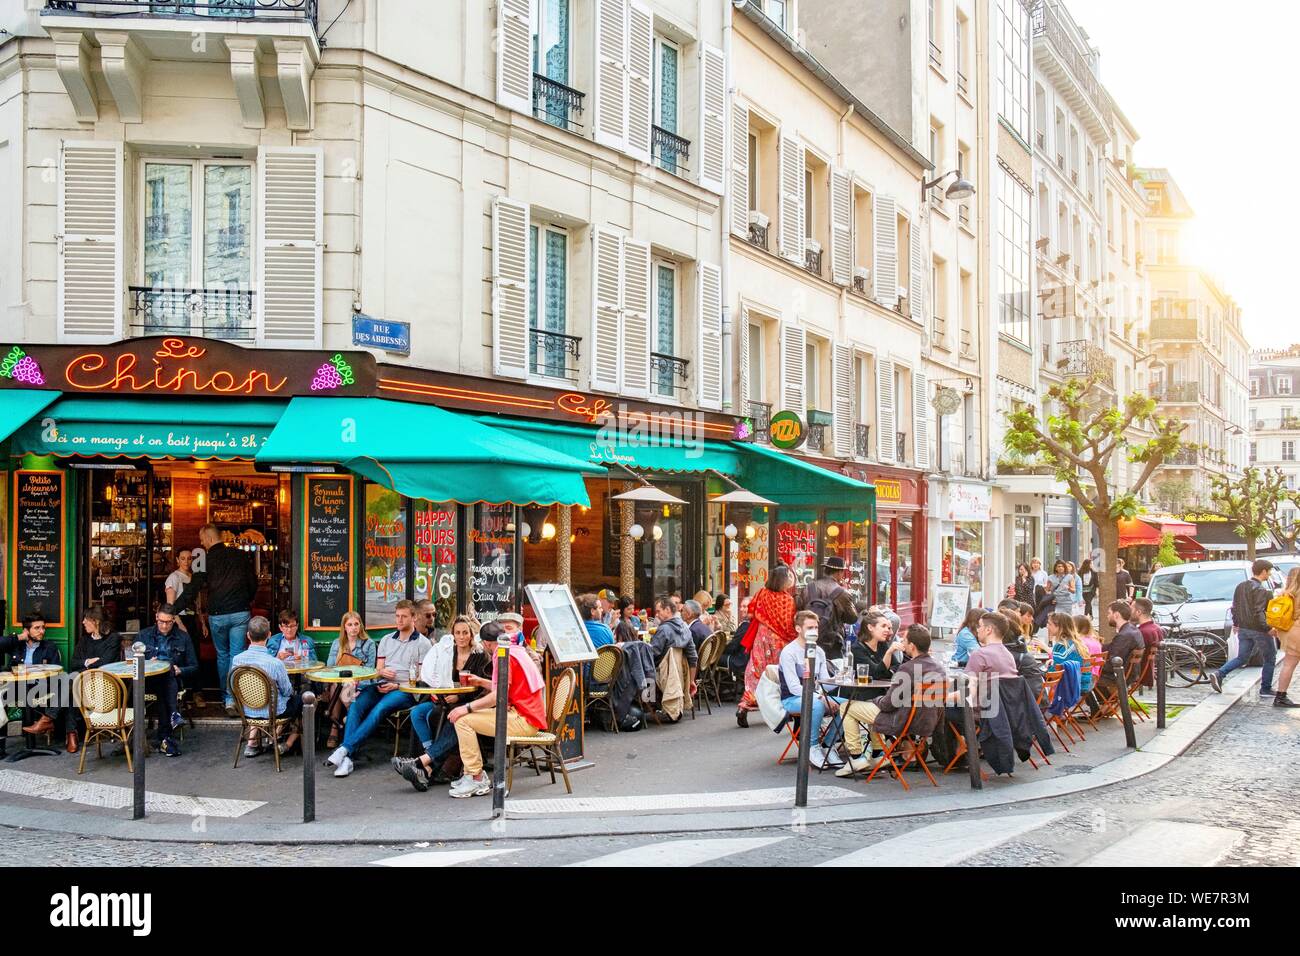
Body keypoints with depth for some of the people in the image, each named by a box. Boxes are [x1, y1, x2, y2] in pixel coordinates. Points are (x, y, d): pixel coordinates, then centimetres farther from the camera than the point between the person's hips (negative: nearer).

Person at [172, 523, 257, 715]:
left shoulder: (206, 559, -5)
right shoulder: (241, 555, 4)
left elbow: (192, 590, -6)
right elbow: (253, 584, 11)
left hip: (217, 615, -1)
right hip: (240, 613, 1)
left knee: (222, 655, 17)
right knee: (236, 655, 0)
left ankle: (226, 694, 27)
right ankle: (232, 699, -8)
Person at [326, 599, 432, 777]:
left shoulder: (423, 643, 5)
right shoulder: (387, 640, 23)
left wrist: (397, 686, -12)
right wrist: (382, 672, -4)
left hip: (404, 691, -4)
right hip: (381, 686, 4)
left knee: (379, 709, -33)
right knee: (355, 706, -25)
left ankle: (345, 748, -34)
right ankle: (346, 758, -34)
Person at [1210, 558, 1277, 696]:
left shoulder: (1241, 586, 8)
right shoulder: (1261, 590, -17)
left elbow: (1235, 608, 14)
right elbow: (1258, 613, -23)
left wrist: (1236, 624, 22)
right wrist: (1268, 628, -18)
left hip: (1243, 629, 7)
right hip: (1259, 630, -7)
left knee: (1241, 658, 13)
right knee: (1270, 659, 10)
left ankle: (1219, 675, -6)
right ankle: (1266, 689, 14)